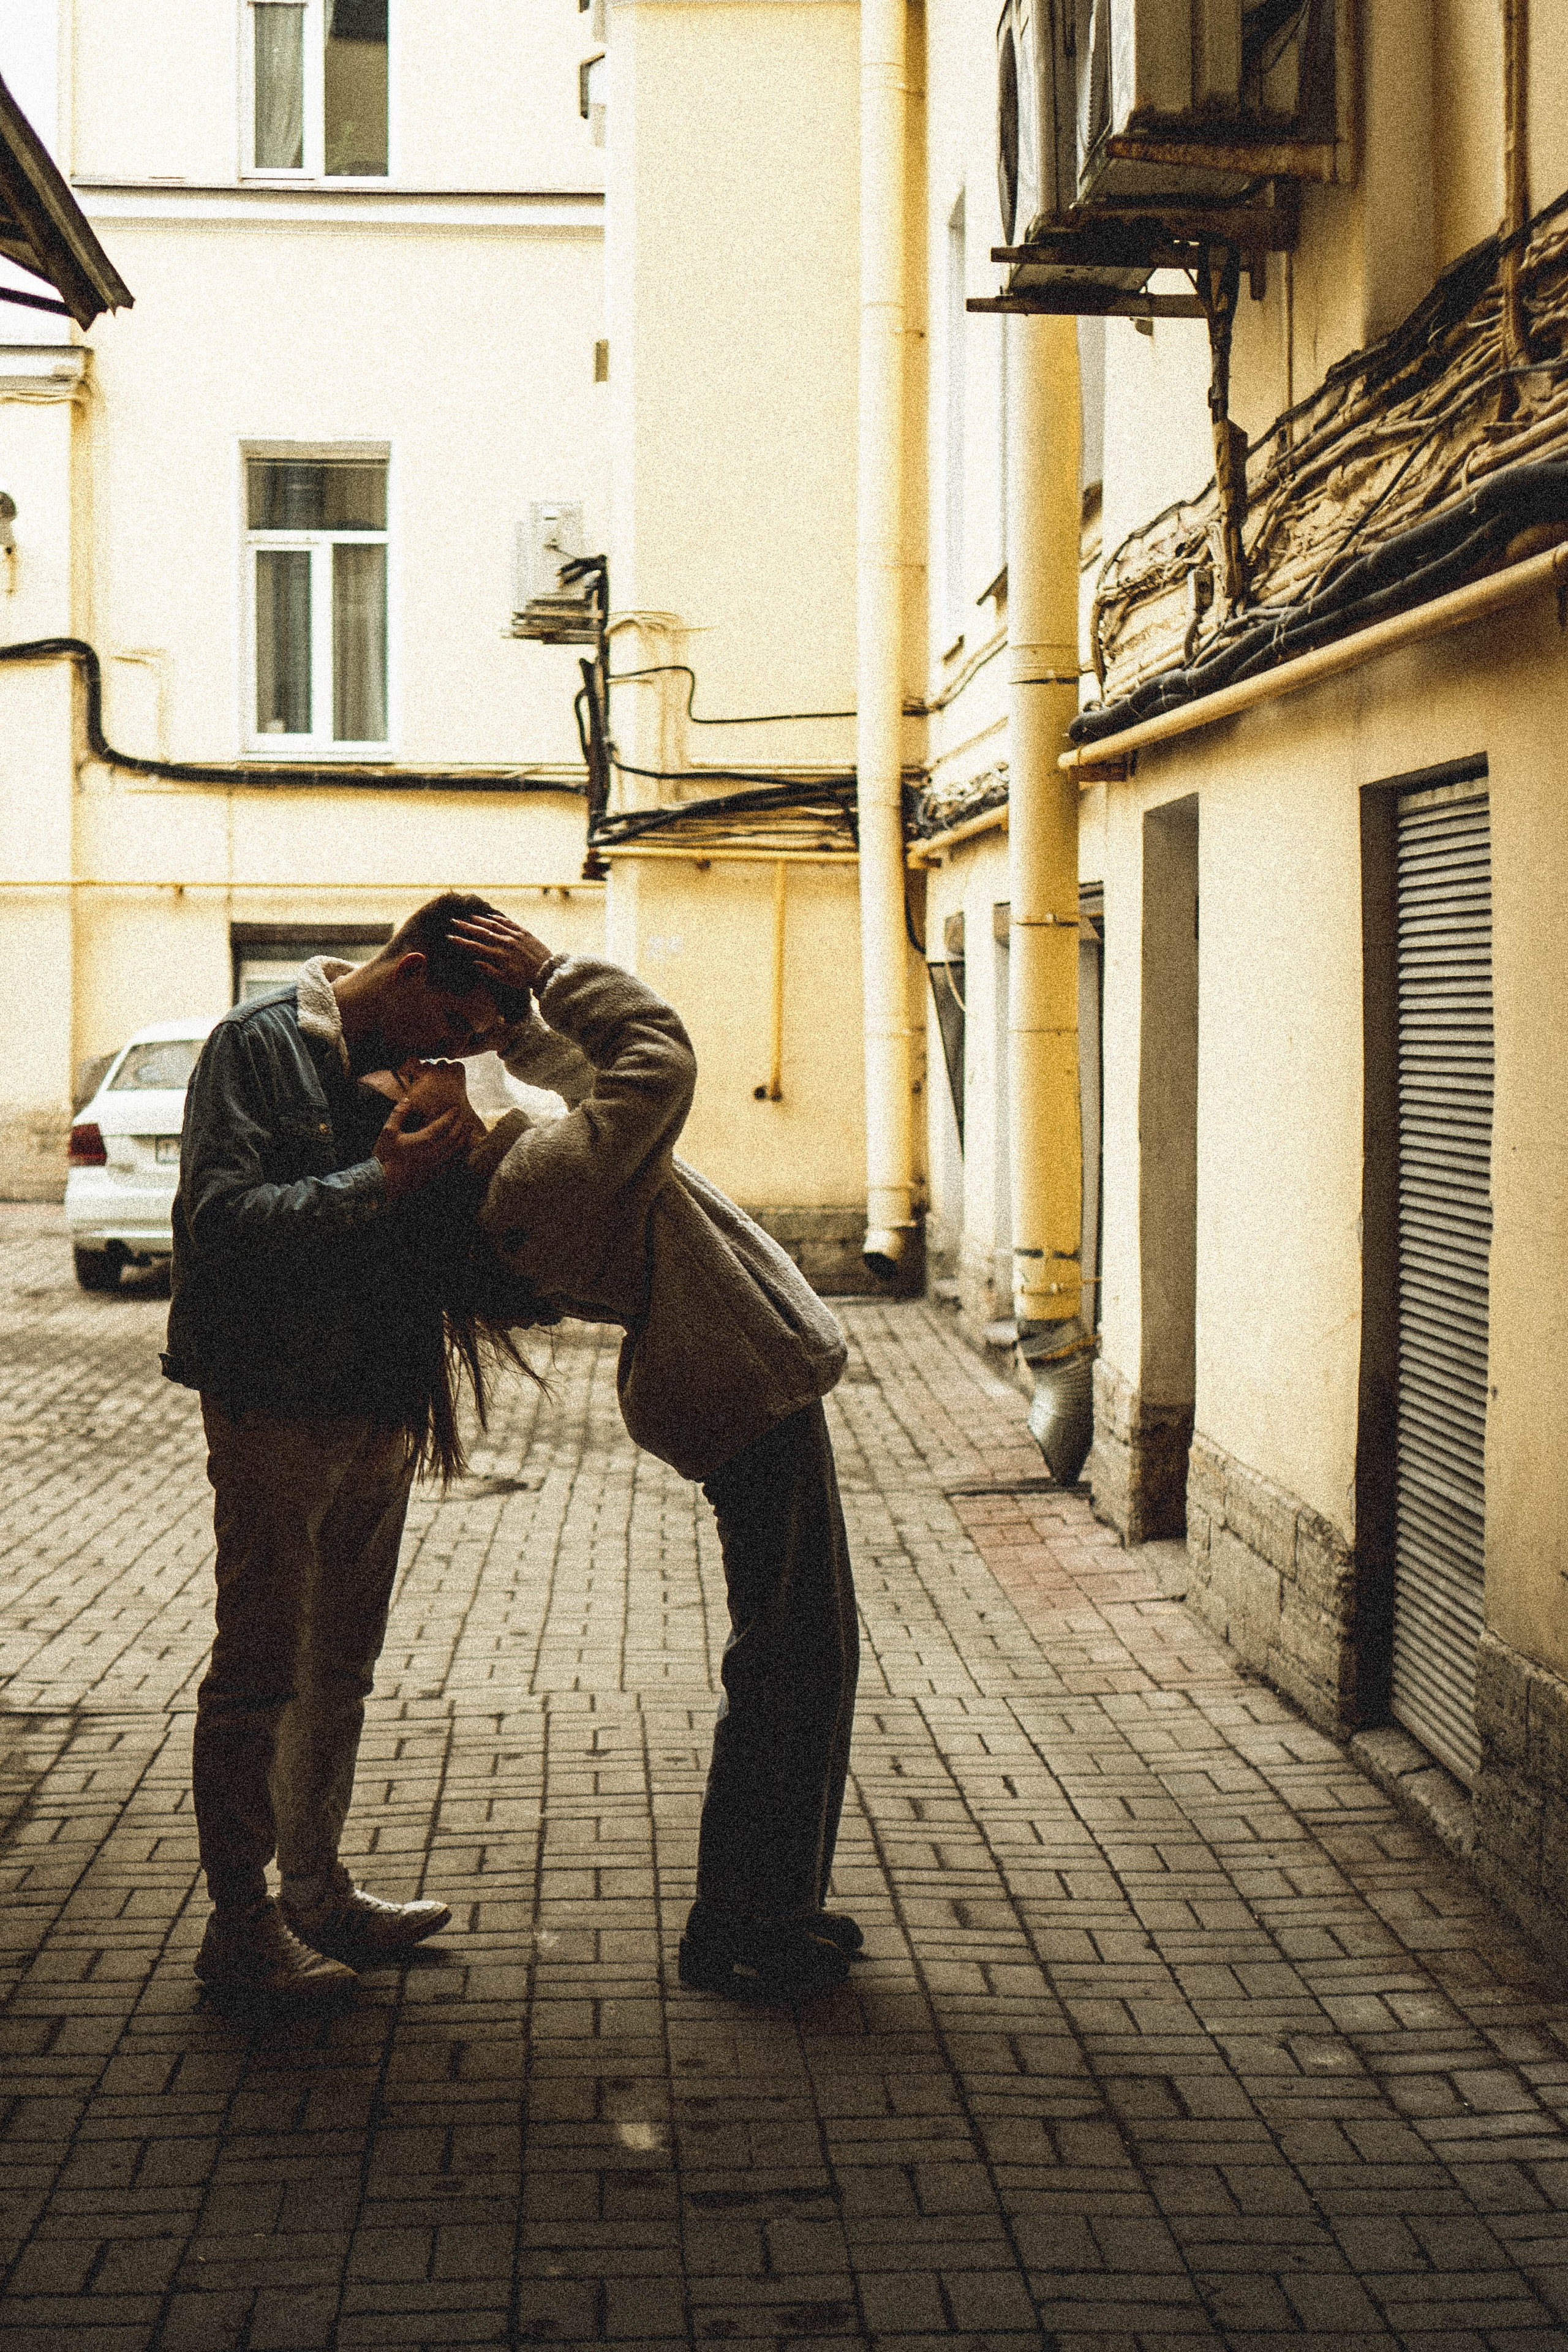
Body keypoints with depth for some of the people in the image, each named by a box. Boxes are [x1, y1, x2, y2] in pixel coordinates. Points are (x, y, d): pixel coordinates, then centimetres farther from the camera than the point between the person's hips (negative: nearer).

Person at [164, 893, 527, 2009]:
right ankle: (239, 1923, 9)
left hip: (380, 1413, 8)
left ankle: (317, 1892, 27)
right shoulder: (259, 1046, -10)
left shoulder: (404, 1072, 13)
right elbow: (223, 1217, -20)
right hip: (275, 1409, -8)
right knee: (258, 1674, -1)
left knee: (341, 1673, 15)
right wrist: (382, 1183, -23)